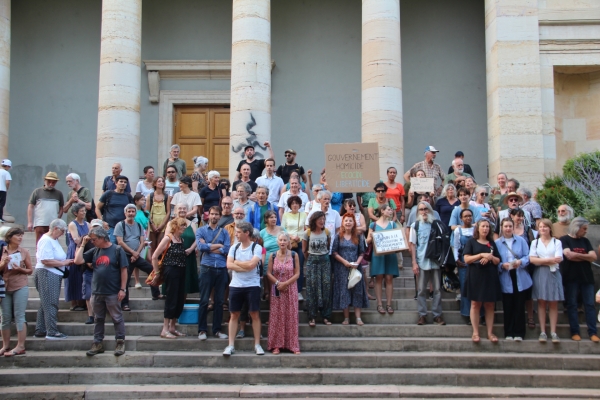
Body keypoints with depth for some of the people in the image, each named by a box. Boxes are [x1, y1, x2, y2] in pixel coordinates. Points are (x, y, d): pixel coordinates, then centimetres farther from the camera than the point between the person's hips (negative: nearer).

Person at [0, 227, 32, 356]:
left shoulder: (24, 252, 1)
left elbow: (30, 270, 4)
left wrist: (20, 269, -14)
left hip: (20, 288, -2)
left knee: (19, 317, -4)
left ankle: (20, 346, -3)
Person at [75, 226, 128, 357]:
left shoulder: (117, 250, -5)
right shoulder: (94, 251, 8)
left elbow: (123, 270, -6)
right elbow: (78, 261, 3)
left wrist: (122, 289, -10)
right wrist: (82, 244, 1)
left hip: (113, 293, -5)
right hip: (97, 292, 5)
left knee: (117, 318, 2)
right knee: (98, 319, 13)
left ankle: (120, 343, 10)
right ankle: (98, 344, 21)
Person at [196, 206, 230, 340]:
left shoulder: (224, 232, 12)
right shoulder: (201, 231, 8)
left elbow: (227, 249, -2)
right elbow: (201, 246, -9)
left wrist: (209, 248, -6)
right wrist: (218, 245, -3)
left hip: (222, 269, 2)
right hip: (207, 268, -2)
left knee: (219, 301, 5)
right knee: (204, 300, -2)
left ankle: (217, 330, 12)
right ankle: (202, 330, 4)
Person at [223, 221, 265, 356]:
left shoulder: (257, 248, -5)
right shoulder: (234, 248, 7)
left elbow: (251, 264, -18)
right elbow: (229, 265, -5)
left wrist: (237, 262, -5)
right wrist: (246, 267, -13)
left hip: (252, 286, -3)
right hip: (235, 285, 4)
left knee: (255, 315, 2)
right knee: (234, 315, 5)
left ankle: (257, 344, 10)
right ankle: (231, 345, 8)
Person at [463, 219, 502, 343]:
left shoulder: (492, 243, 15)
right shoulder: (471, 242, 4)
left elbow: (497, 261, 11)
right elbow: (466, 259, -6)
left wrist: (490, 257, -10)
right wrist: (481, 255, -15)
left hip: (490, 277, 3)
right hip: (475, 276, -3)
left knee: (490, 305, 3)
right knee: (475, 304, -3)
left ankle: (490, 333, 7)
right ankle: (475, 332, 1)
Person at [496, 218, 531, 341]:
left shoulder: (521, 240, 6)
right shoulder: (497, 243, 5)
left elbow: (527, 257, 1)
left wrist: (520, 262, -18)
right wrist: (502, 265, -17)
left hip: (520, 279, 0)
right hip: (506, 279, 0)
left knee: (519, 306, 2)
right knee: (508, 307, 2)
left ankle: (519, 333, 8)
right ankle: (509, 333, 11)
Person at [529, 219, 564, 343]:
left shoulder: (557, 242, 6)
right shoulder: (535, 242, 10)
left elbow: (558, 259, -6)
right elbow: (532, 259, -2)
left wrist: (541, 261, -7)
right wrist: (549, 260, -8)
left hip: (553, 274, -1)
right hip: (540, 274, 1)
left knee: (553, 303, -1)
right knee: (541, 302, 0)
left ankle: (553, 332, 0)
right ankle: (542, 332, 1)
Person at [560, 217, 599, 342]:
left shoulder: (585, 241, 13)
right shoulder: (564, 240, -1)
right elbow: (569, 255, -16)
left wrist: (577, 255, -7)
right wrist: (585, 257, -5)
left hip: (586, 277, 4)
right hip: (571, 278, -4)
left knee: (590, 304, 0)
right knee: (572, 304, 0)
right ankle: (575, 332, 5)